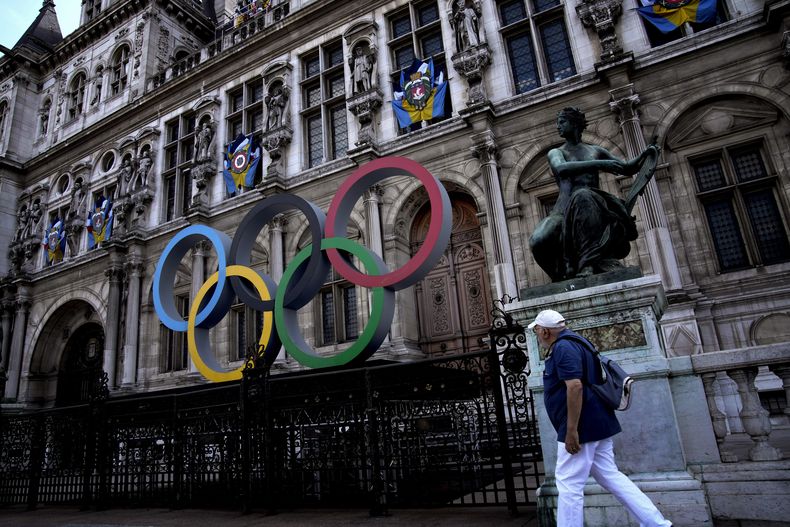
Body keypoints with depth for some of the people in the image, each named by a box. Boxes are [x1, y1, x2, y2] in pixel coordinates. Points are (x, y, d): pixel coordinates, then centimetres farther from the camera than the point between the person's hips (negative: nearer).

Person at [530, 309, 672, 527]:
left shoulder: (562, 347, -16)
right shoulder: (574, 342, 16)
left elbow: (575, 387, -26)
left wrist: (571, 431, -25)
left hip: (582, 427, -10)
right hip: (596, 425, 10)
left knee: (568, 484, -3)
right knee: (610, 476, 15)